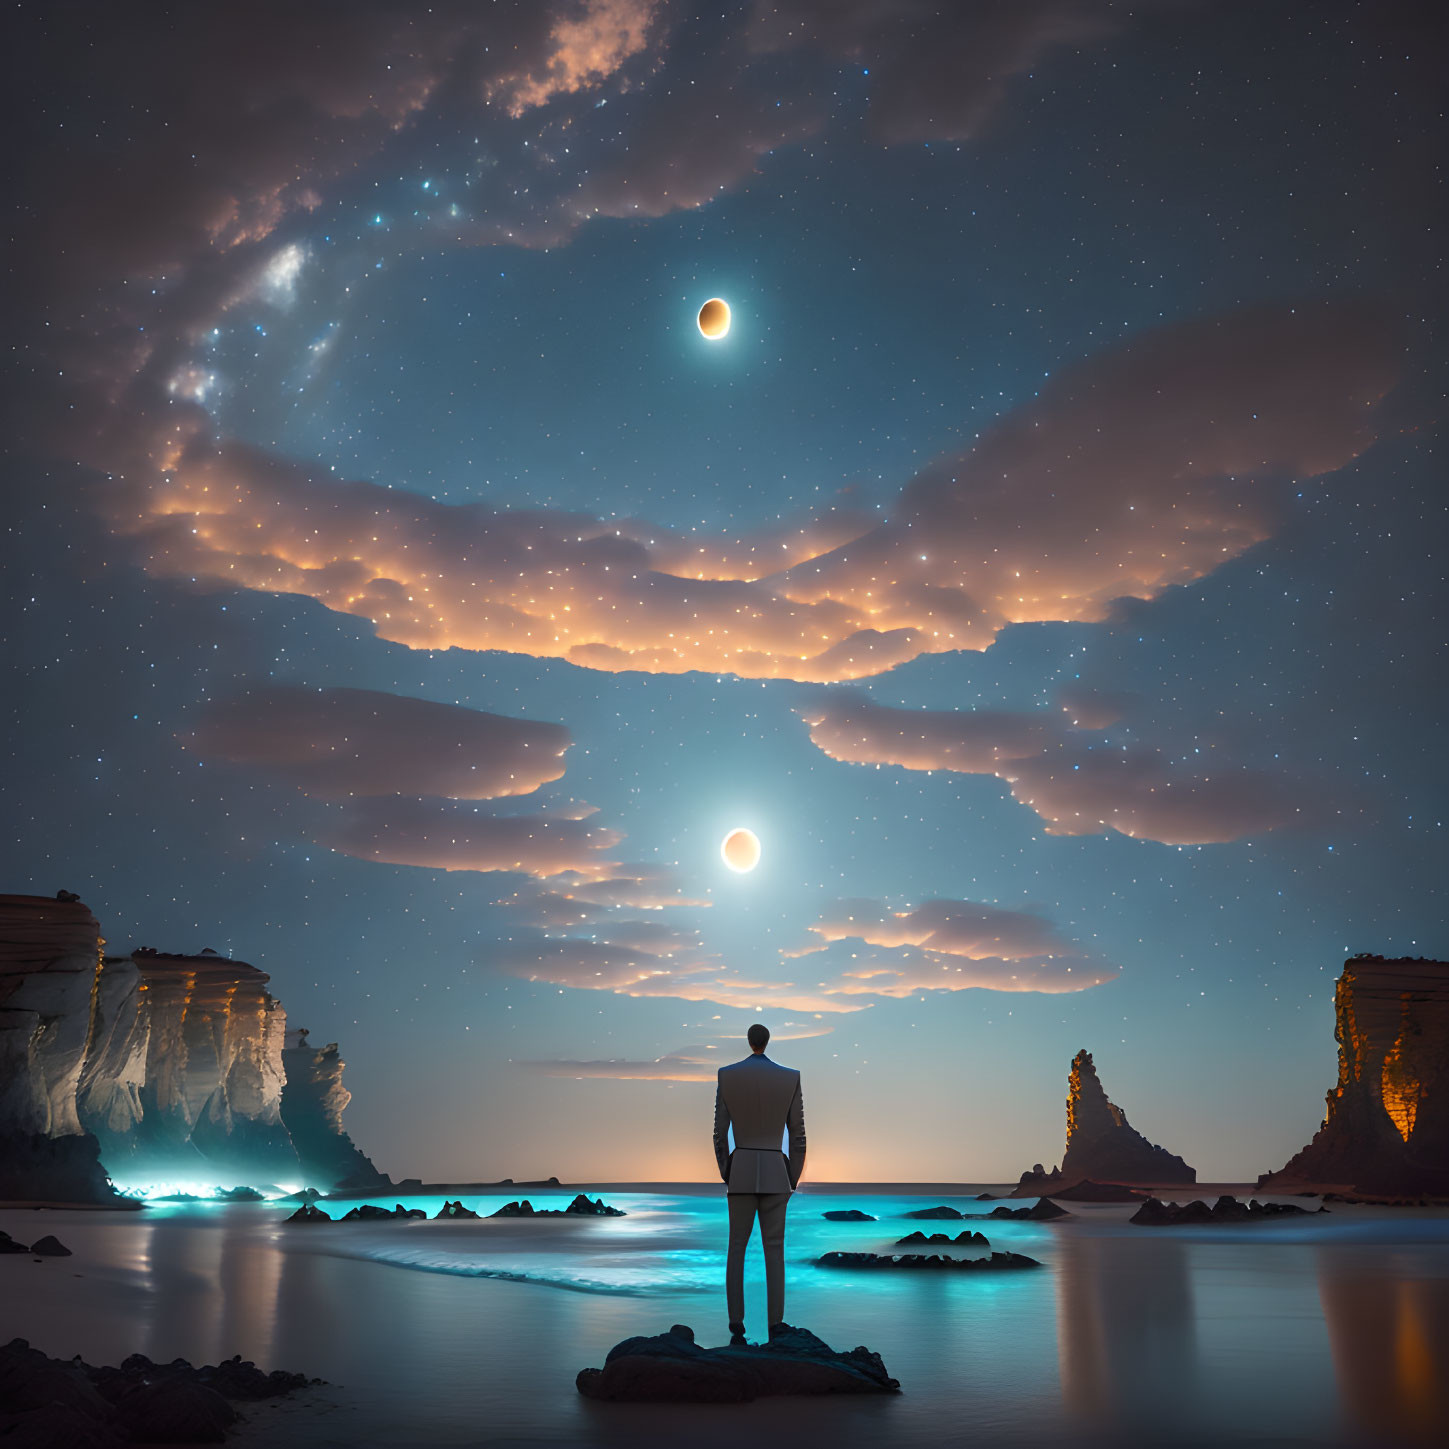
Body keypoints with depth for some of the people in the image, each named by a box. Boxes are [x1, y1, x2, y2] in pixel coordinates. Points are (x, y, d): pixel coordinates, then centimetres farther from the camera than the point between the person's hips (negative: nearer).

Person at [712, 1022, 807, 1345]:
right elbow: (798, 1134, -1)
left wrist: (727, 1175, 12)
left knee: (737, 1249, 10)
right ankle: (775, 1323, 7)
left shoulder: (726, 1075, -4)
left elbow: (719, 1133, 0)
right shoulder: (790, 1077, -4)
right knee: (774, 1249, 8)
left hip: (741, 1171, 0)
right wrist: (793, 1180, 10)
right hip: (775, 1172, 0)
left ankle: (736, 1324, 6)